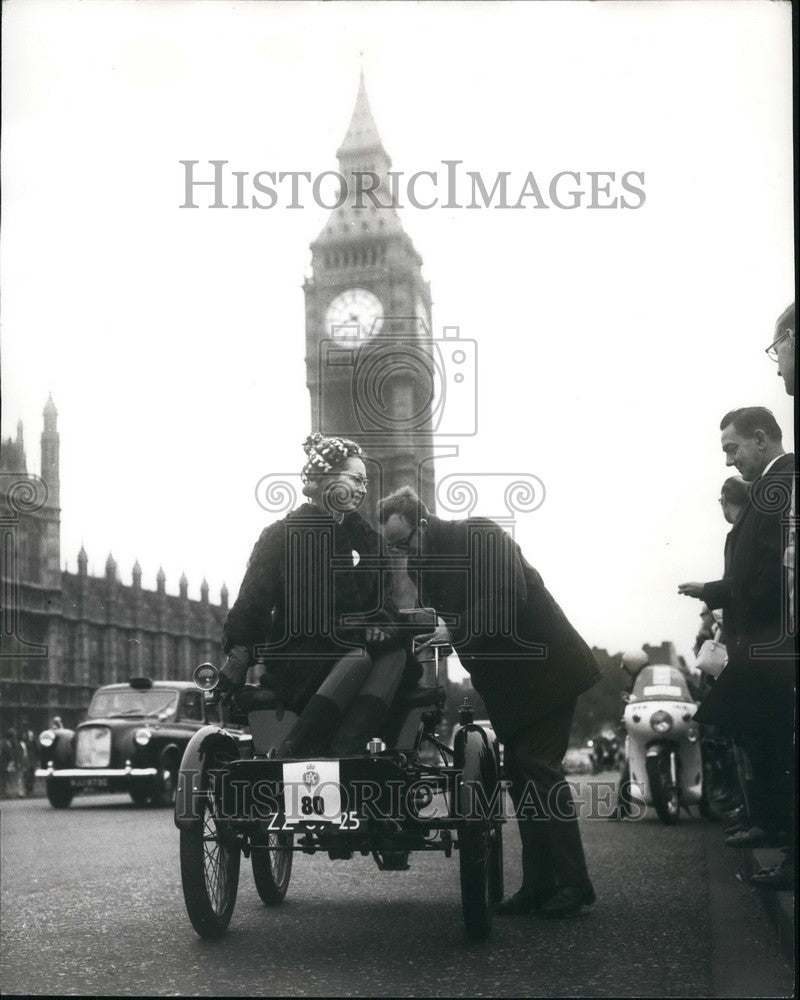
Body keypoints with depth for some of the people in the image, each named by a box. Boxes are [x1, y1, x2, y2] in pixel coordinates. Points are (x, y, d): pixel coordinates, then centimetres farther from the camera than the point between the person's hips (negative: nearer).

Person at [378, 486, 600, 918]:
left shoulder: (481, 535, -15)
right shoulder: (422, 564, 8)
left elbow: (508, 597, -26)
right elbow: (450, 618, 6)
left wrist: (456, 631, -29)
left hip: (543, 667, -8)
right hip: (504, 680, 8)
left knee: (538, 767, -12)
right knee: (520, 773, 6)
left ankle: (573, 883, -8)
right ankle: (538, 883, 11)